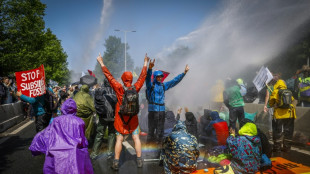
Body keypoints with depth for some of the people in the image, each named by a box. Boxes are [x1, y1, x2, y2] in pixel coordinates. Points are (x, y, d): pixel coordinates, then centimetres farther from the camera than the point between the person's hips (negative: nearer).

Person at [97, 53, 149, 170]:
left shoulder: (119, 88, -12)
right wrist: (145, 63, 17)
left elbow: (109, 76, -7)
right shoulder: (136, 88, -6)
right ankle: (139, 160, 16)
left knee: (119, 139, 5)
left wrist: (101, 63, 1)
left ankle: (116, 162, 9)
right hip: (133, 118, 2)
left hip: (121, 118, -1)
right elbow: (142, 76, 5)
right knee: (136, 138, 10)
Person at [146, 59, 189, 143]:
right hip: (153, 110, -5)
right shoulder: (151, 85, -1)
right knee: (151, 127, -4)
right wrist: (150, 68, -40)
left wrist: (184, 72, 16)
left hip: (162, 109, 5)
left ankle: (159, 141, 23)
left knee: (160, 128, 12)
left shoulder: (164, 85, 14)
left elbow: (175, 80, 18)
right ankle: (150, 141, 6)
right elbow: (148, 77, -21)